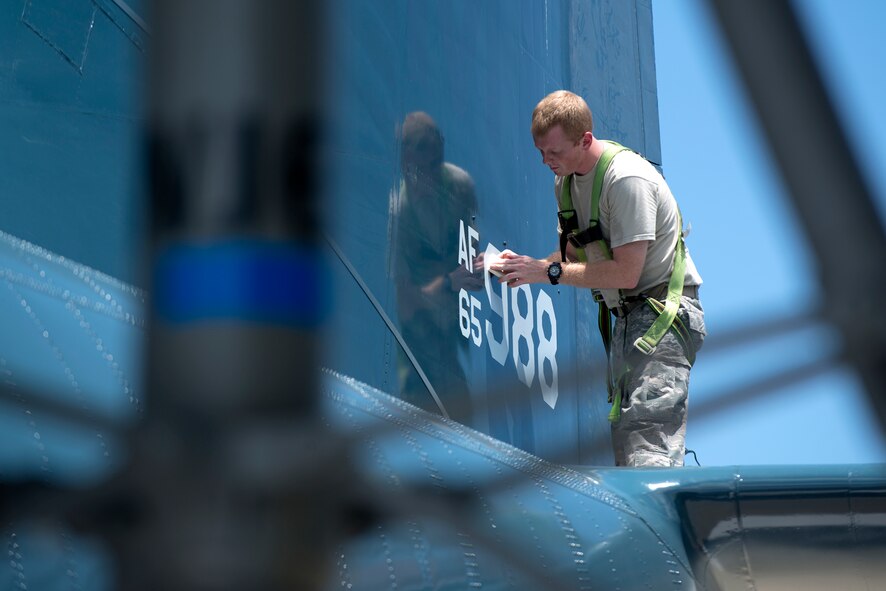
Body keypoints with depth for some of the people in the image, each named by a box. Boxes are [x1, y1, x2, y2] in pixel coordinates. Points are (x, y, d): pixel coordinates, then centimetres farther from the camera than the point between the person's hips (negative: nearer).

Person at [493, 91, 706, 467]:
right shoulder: (566, 178, 9)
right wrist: (527, 266, -4)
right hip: (625, 314, 10)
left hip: (664, 312, -9)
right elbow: (574, 254, 16)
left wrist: (549, 271, -21)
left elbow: (626, 272, -23)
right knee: (625, 449, 9)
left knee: (646, 453, -20)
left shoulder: (628, 179, -20)